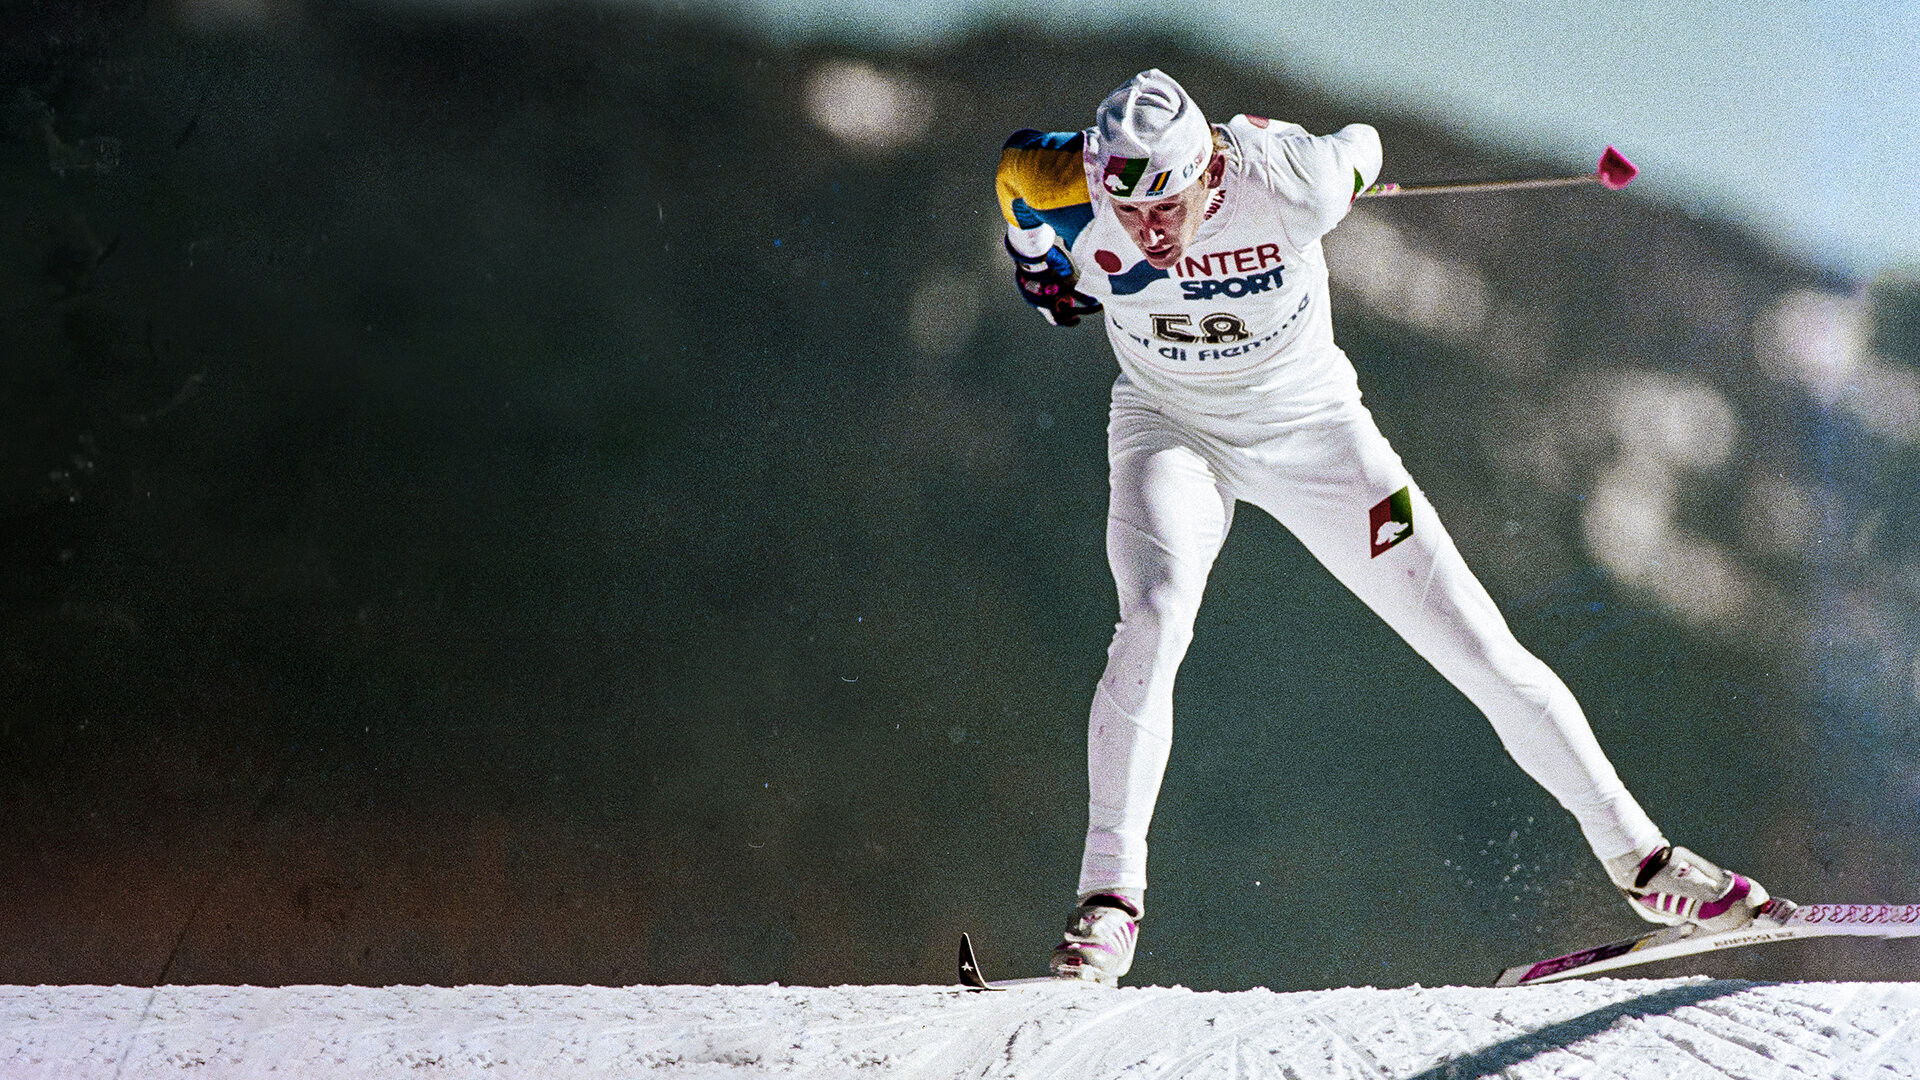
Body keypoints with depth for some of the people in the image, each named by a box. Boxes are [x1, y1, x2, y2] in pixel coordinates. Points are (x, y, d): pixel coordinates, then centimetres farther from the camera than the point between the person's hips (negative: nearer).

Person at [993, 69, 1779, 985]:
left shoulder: (1288, 180, -32)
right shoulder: (1066, 198, -27)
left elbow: (1359, 150, -7)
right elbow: (1019, 162, -1)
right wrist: (1040, 263, 18)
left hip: (1314, 430, 0)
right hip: (1171, 430, 0)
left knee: (1481, 649, -2)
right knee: (1156, 615, -30)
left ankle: (1637, 858, 12)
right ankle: (1109, 895, -24)